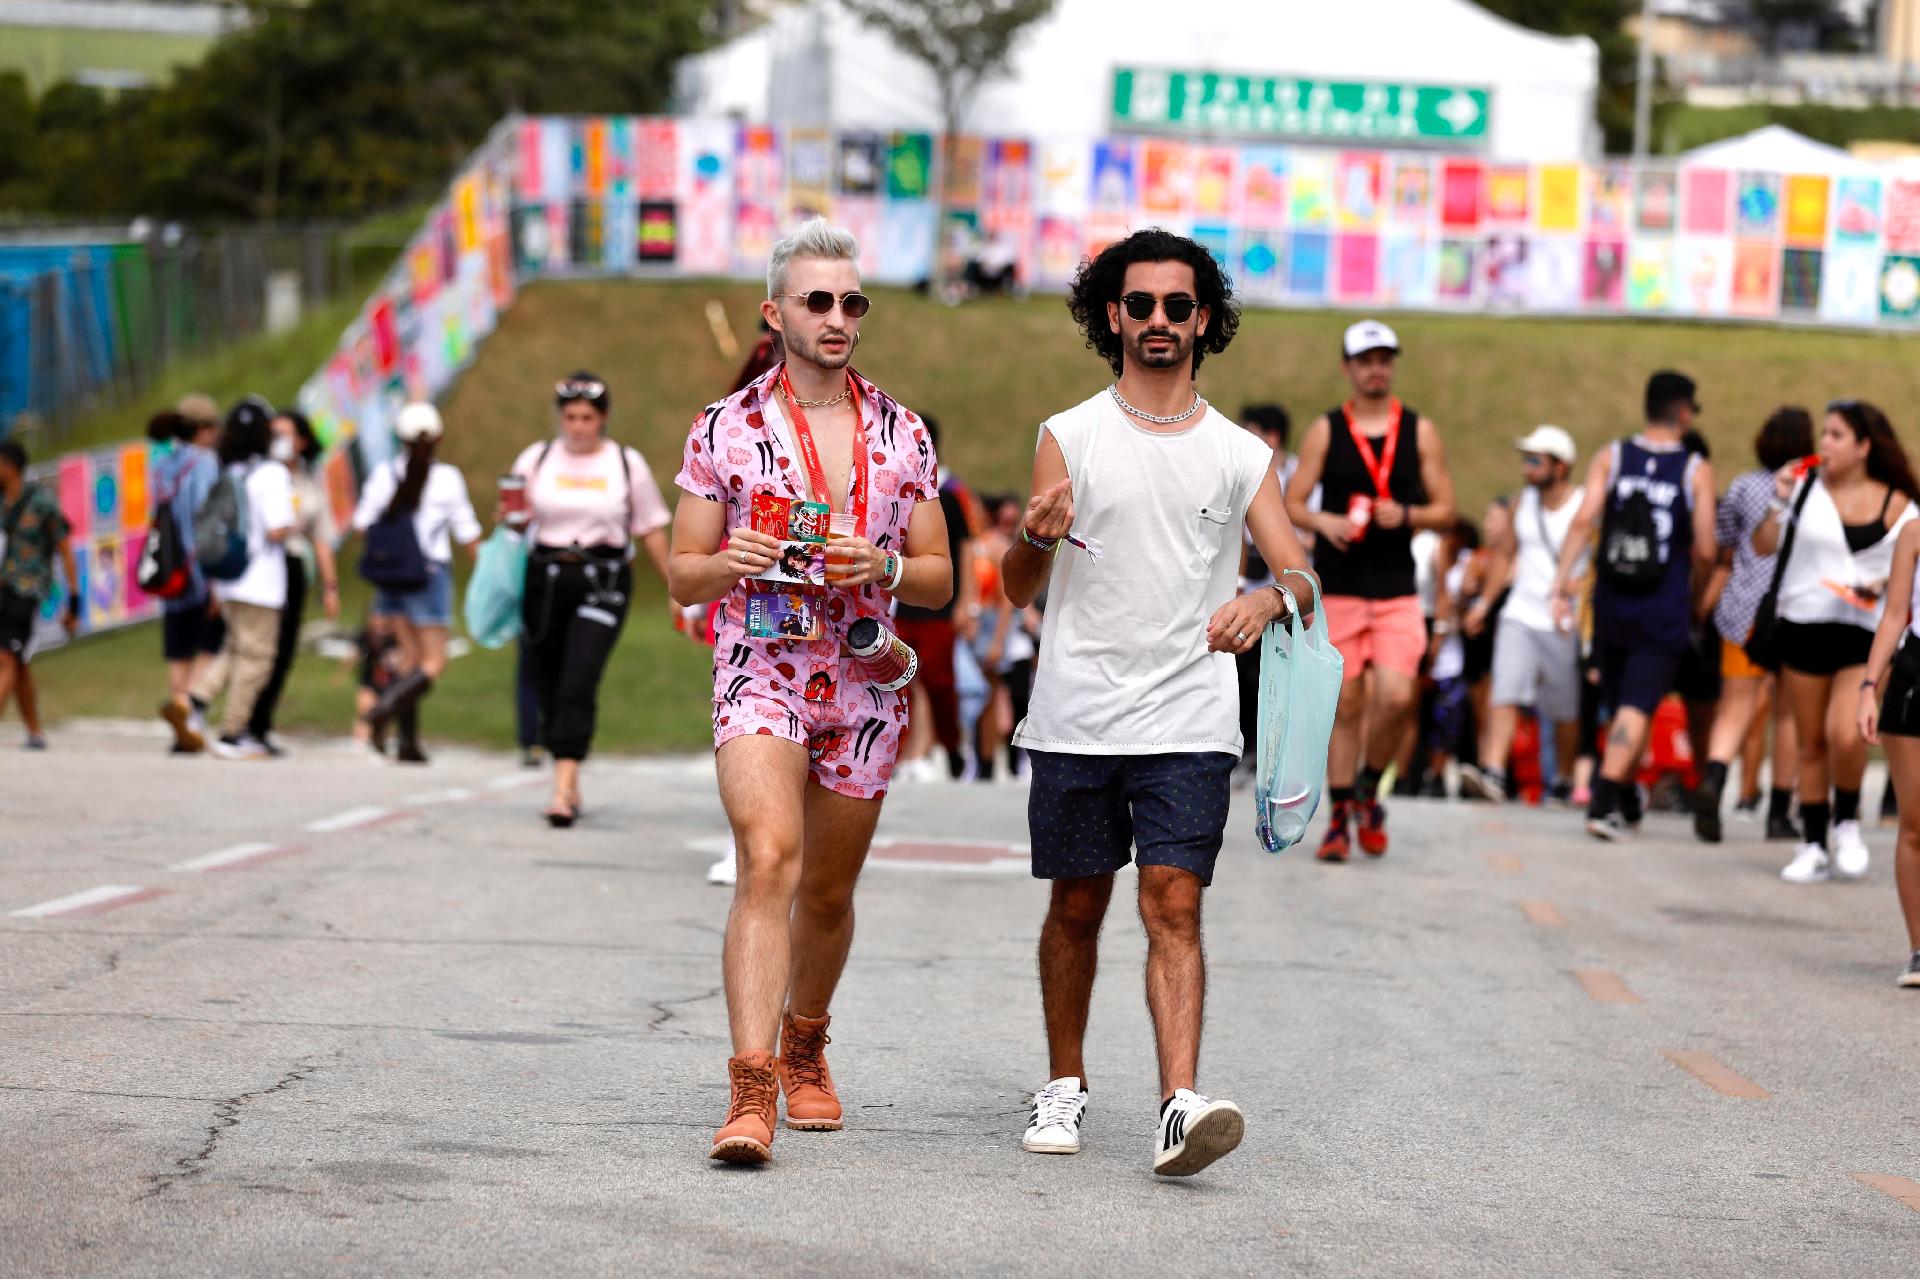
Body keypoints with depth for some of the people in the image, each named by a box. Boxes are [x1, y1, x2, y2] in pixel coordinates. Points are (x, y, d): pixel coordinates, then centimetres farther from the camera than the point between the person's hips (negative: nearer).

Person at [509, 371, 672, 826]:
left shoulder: (627, 464, 6)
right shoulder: (537, 459, 8)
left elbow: (651, 531, 11)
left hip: (602, 583, -2)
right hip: (545, 579, 3)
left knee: (578, 683, -17)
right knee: (549, 685, 5)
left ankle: (563, 791, -23)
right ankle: (570, 787, 20)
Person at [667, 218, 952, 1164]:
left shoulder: (902, 434, 8)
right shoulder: (725, 429, 1)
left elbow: (940, 579, 10)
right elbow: (681, 577, 4)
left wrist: (884, 568, -11)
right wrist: (733, 564, -18)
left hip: (864, 685, 3)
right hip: (760, 671, -3)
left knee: (828, 891, 13)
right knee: (768, 861, -22)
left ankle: (803, 1048, 38)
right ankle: (751, 1090, -28)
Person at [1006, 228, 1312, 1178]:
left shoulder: (1240, 454, 7)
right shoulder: (1069, 437, 4)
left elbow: (1301, 573, 1)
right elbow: (1018, 590, 2)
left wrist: (1265, 602, -22)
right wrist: (1037, 538, -21)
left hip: (1190, 725, 0)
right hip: (1076, 717, 1)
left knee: (1173, 907, -10)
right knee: (1076, 908, 10)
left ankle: (1179, 1106, -19)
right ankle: (1064, 1085, 26)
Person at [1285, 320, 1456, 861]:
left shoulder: (1420, 431, 8)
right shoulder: (1326, 430, 5)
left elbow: (1445, 510, 8)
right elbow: (1290, 504, 2)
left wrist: (1406, 516, -13)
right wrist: (1322, 520, -20)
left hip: (1397, 593, 0)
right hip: (1337, 589, 0)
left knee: (1395, 698, -14)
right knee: (1344, 705, 0)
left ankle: (1368, 790, 10)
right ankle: (1340, 816, 10)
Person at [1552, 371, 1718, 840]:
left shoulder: (1611, 458, 2)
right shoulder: (1696, 470, -4)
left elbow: (1584, 520, -10)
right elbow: (1705, 551, -6)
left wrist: (1562, 582, -11)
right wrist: (1694, 590, 13)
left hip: (1611, 603, 3)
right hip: (1665, 611, -3)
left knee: (1623, 706, 17)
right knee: (1637, 707, -5)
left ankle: (1628, 805, 29)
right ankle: (1604, 802, -20)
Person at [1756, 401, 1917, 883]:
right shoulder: (1804, 485, 2)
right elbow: (1763, 547, 4)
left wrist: (1880, 586, -12)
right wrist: (1779, 502, -10)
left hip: (1863, 632, -2)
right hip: (1802, 626, 3)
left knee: (1845, 736, -20)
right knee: (1810, 744, 8)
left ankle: (1847, 821, 6)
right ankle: (1813, 846, 20)